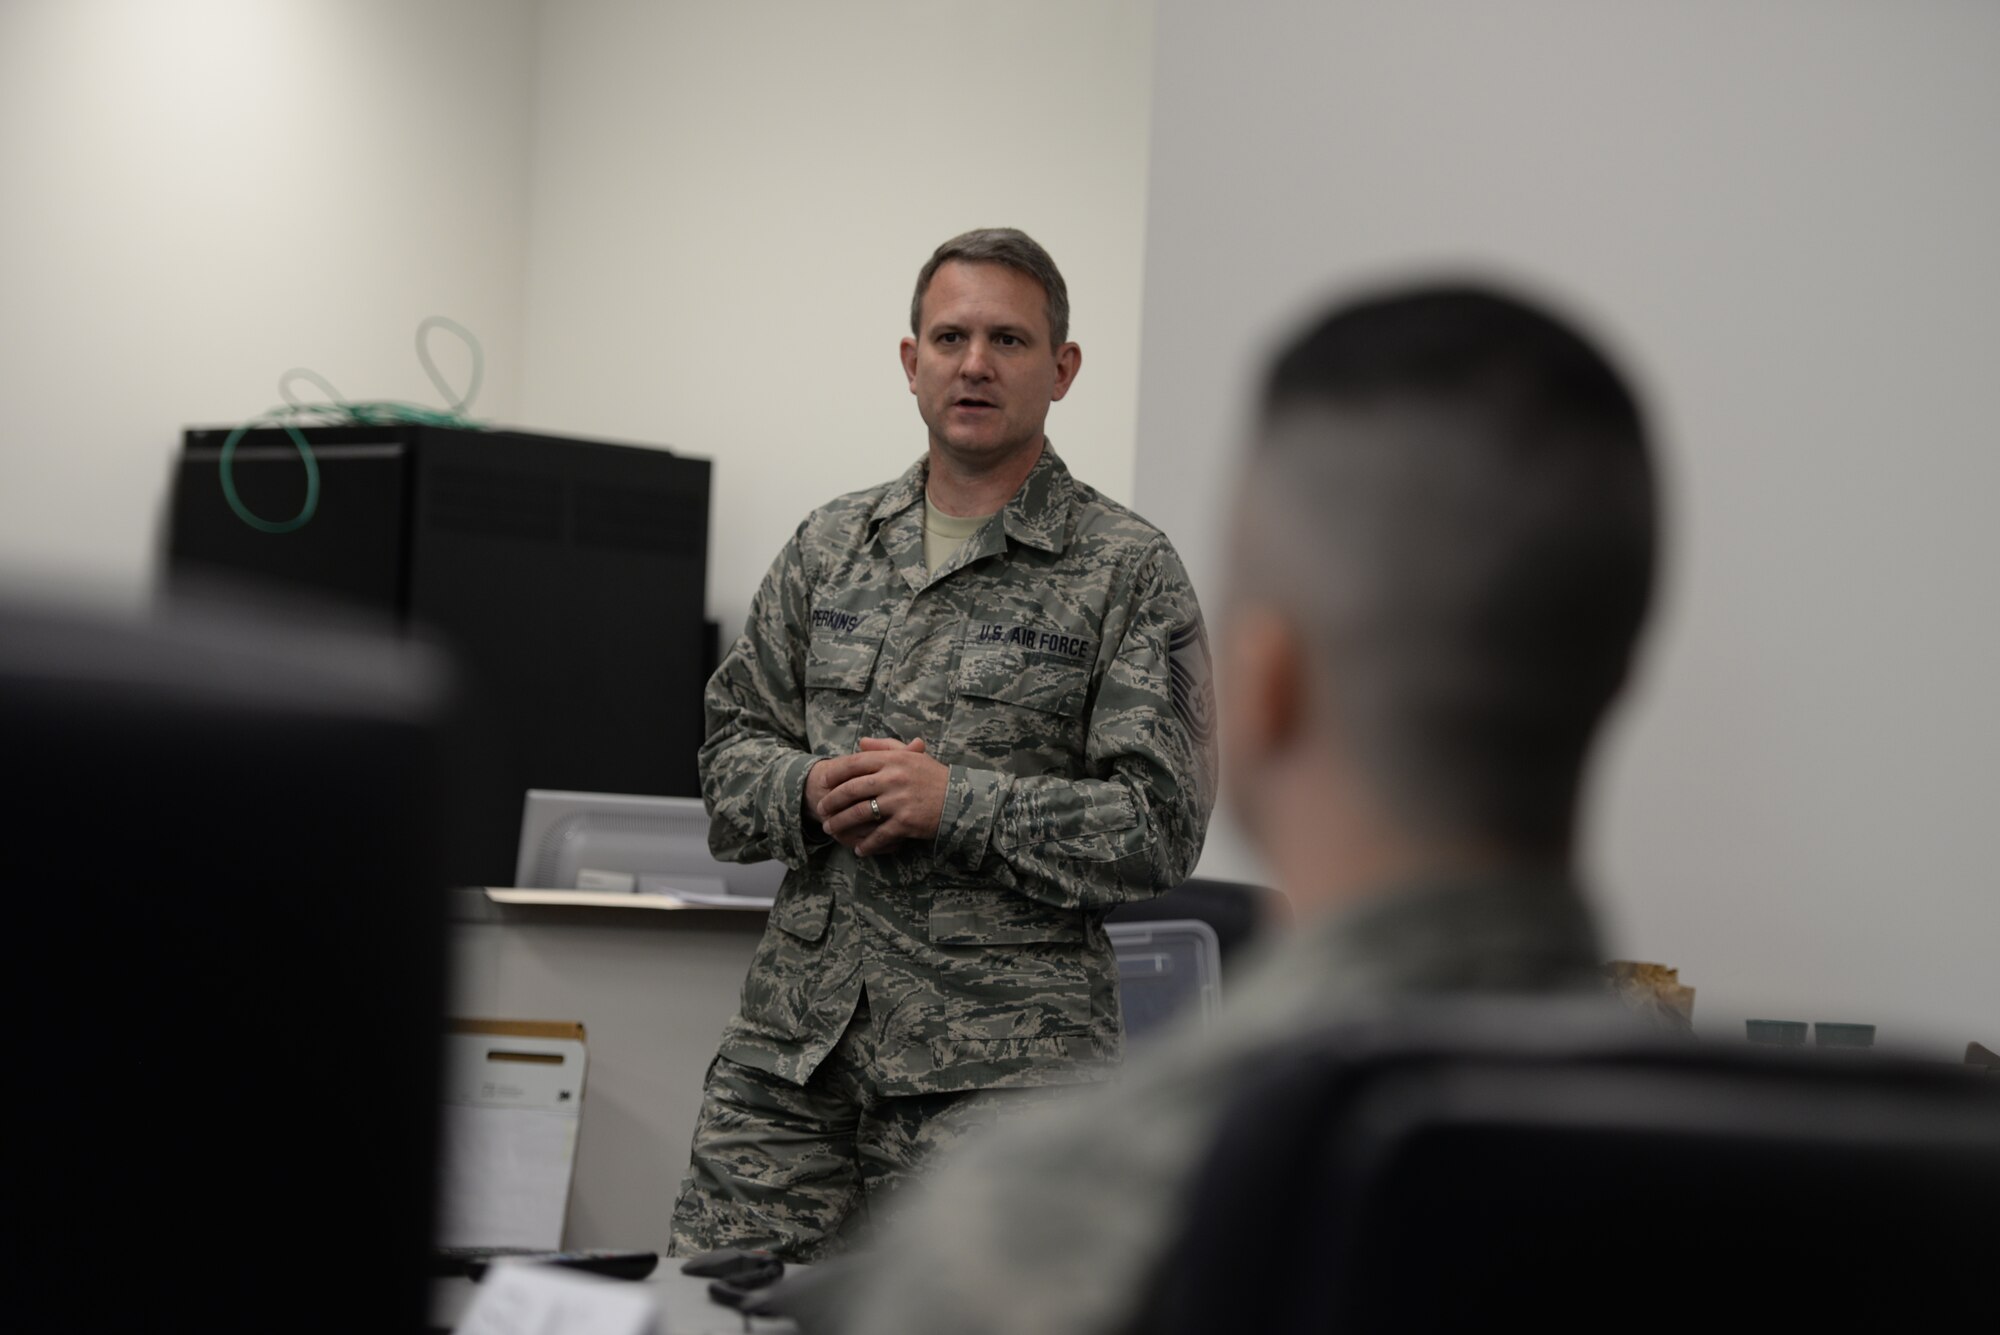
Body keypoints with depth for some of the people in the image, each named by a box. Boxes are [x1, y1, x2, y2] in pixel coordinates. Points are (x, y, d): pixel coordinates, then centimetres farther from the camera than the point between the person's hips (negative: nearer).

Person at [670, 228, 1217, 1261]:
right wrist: (812, 793, -5)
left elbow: (1161, 827, -7)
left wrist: (956, 806, -15)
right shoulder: (829, 547, 14)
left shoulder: (1127, 572, 0)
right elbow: (729, 752, 17)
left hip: (1001, 1051, -4)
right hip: (789, 1051, 4)